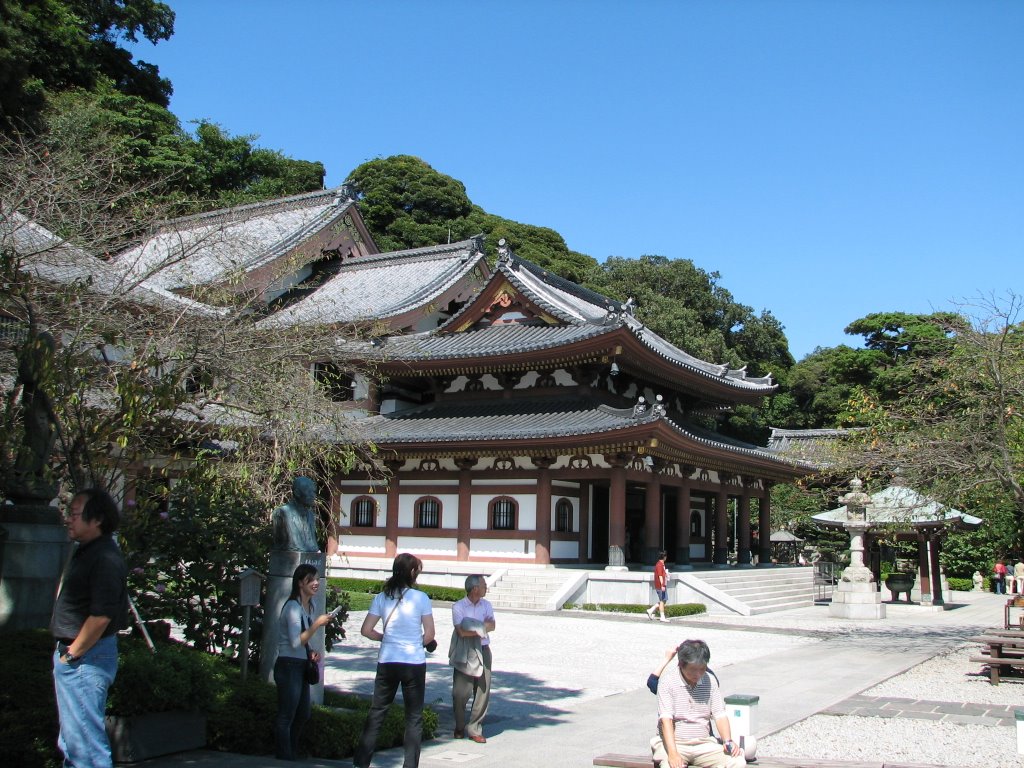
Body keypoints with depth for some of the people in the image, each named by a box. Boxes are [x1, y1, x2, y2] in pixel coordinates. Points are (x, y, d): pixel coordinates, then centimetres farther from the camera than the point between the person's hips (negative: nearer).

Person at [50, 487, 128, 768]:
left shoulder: (106, 559, -21)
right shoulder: (84, 552, 11)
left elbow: (101, 616, -26)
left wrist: (72, 653, -15)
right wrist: (65, 651, 13)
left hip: (85, 659, -10)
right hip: (70, 653, 10)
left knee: (85, 738, -4)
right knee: (71, 740, 21)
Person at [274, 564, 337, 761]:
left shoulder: (308, 606, 12)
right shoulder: (293, 606, -17)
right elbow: (296, 641, -24)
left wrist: (311, 654, 8)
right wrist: (317, 624, -25)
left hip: (301, 666, 10)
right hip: (288, 666, -10)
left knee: (302, 715, 18)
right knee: (286, 717, -1)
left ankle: (291, 755, 30)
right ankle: (284, 759, 8)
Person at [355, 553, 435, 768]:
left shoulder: (382, 597, 1)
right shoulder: (420, 598, -7)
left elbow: (366, 630, 0)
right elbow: (429, 635, -5)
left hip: (387, 662, 3)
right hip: (414, 663, -3)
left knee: (376, 713, 14)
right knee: (414, 717, 9)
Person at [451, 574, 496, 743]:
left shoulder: (486, 604, 9)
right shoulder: (458, 607, -7)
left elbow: (492, 625, -5)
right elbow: (461, 631, -18)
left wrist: (474, 627, -17)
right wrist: (482, 629, -11)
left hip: (483, 651, 4)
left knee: (483, 691, -1)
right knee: (460, 692, 0)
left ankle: (474, 729, 8)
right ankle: (459, 728, 20)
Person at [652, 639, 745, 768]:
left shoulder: (710, 681, 6)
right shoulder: (668, 680, -9)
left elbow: (720, 715, 5)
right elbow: (666, 719, -17)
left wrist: (728, 741, -15)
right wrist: (673, 754, -30)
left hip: (704, 743, 4)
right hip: (673, 742, -4)